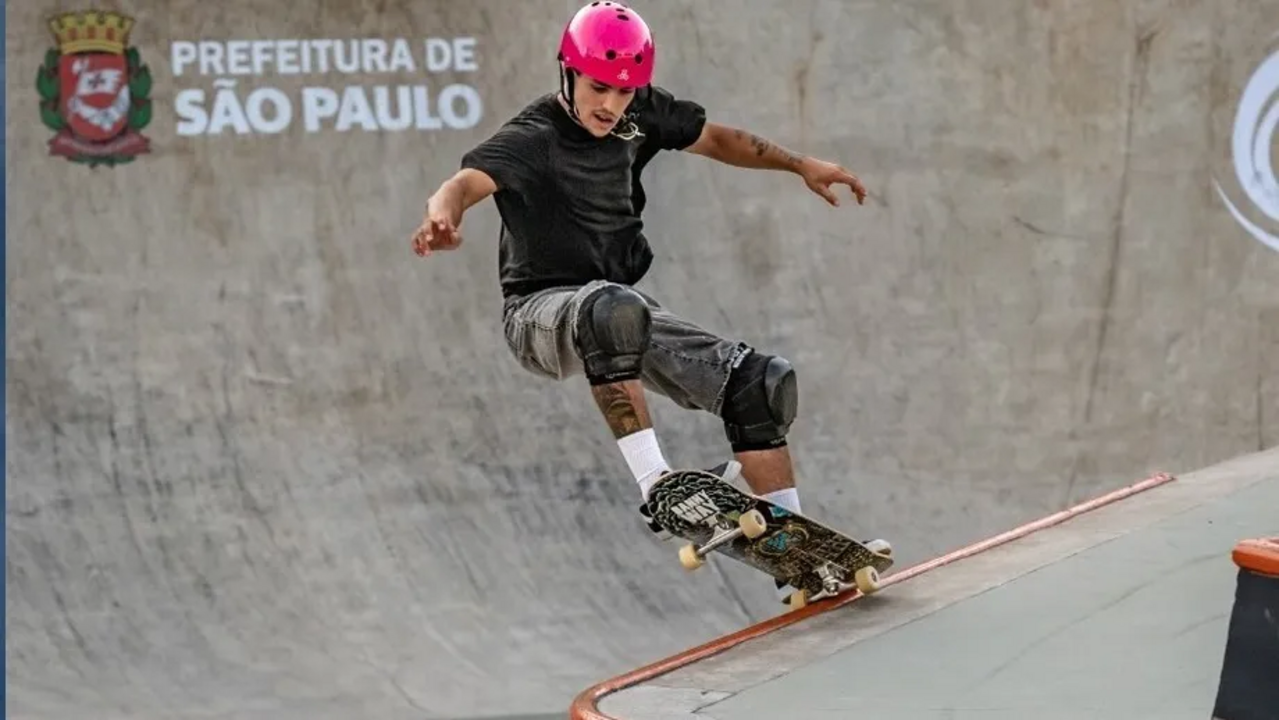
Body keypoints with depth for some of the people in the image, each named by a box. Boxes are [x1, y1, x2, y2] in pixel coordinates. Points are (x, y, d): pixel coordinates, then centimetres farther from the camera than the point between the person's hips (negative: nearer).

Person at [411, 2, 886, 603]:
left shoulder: (642, 114, 2)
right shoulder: (533, 139, -17)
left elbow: (715, 139, 21)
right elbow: (469, 180, -36)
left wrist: (801, 165, 15)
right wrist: (443, 215, -58)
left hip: (624, 314, 7)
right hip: (541, 312, -7)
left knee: (760, 383, -7)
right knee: (612, 307, -42)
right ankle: (654, 487, -40)